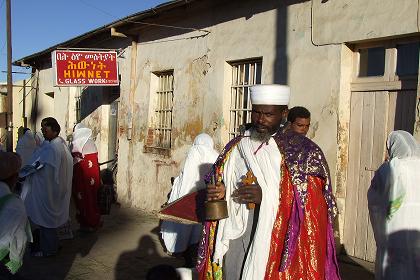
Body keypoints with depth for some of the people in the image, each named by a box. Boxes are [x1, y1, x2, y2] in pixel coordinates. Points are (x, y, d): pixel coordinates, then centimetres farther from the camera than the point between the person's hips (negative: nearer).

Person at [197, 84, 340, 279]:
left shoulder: (303, 151, -6)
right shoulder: (236, 147, 8)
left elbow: (313, 203, -11)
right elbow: (222, 186, 17)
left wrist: (266, 196, -19)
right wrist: (220, 192, -6)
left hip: (279, 243, -4)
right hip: (236, 239, 4)